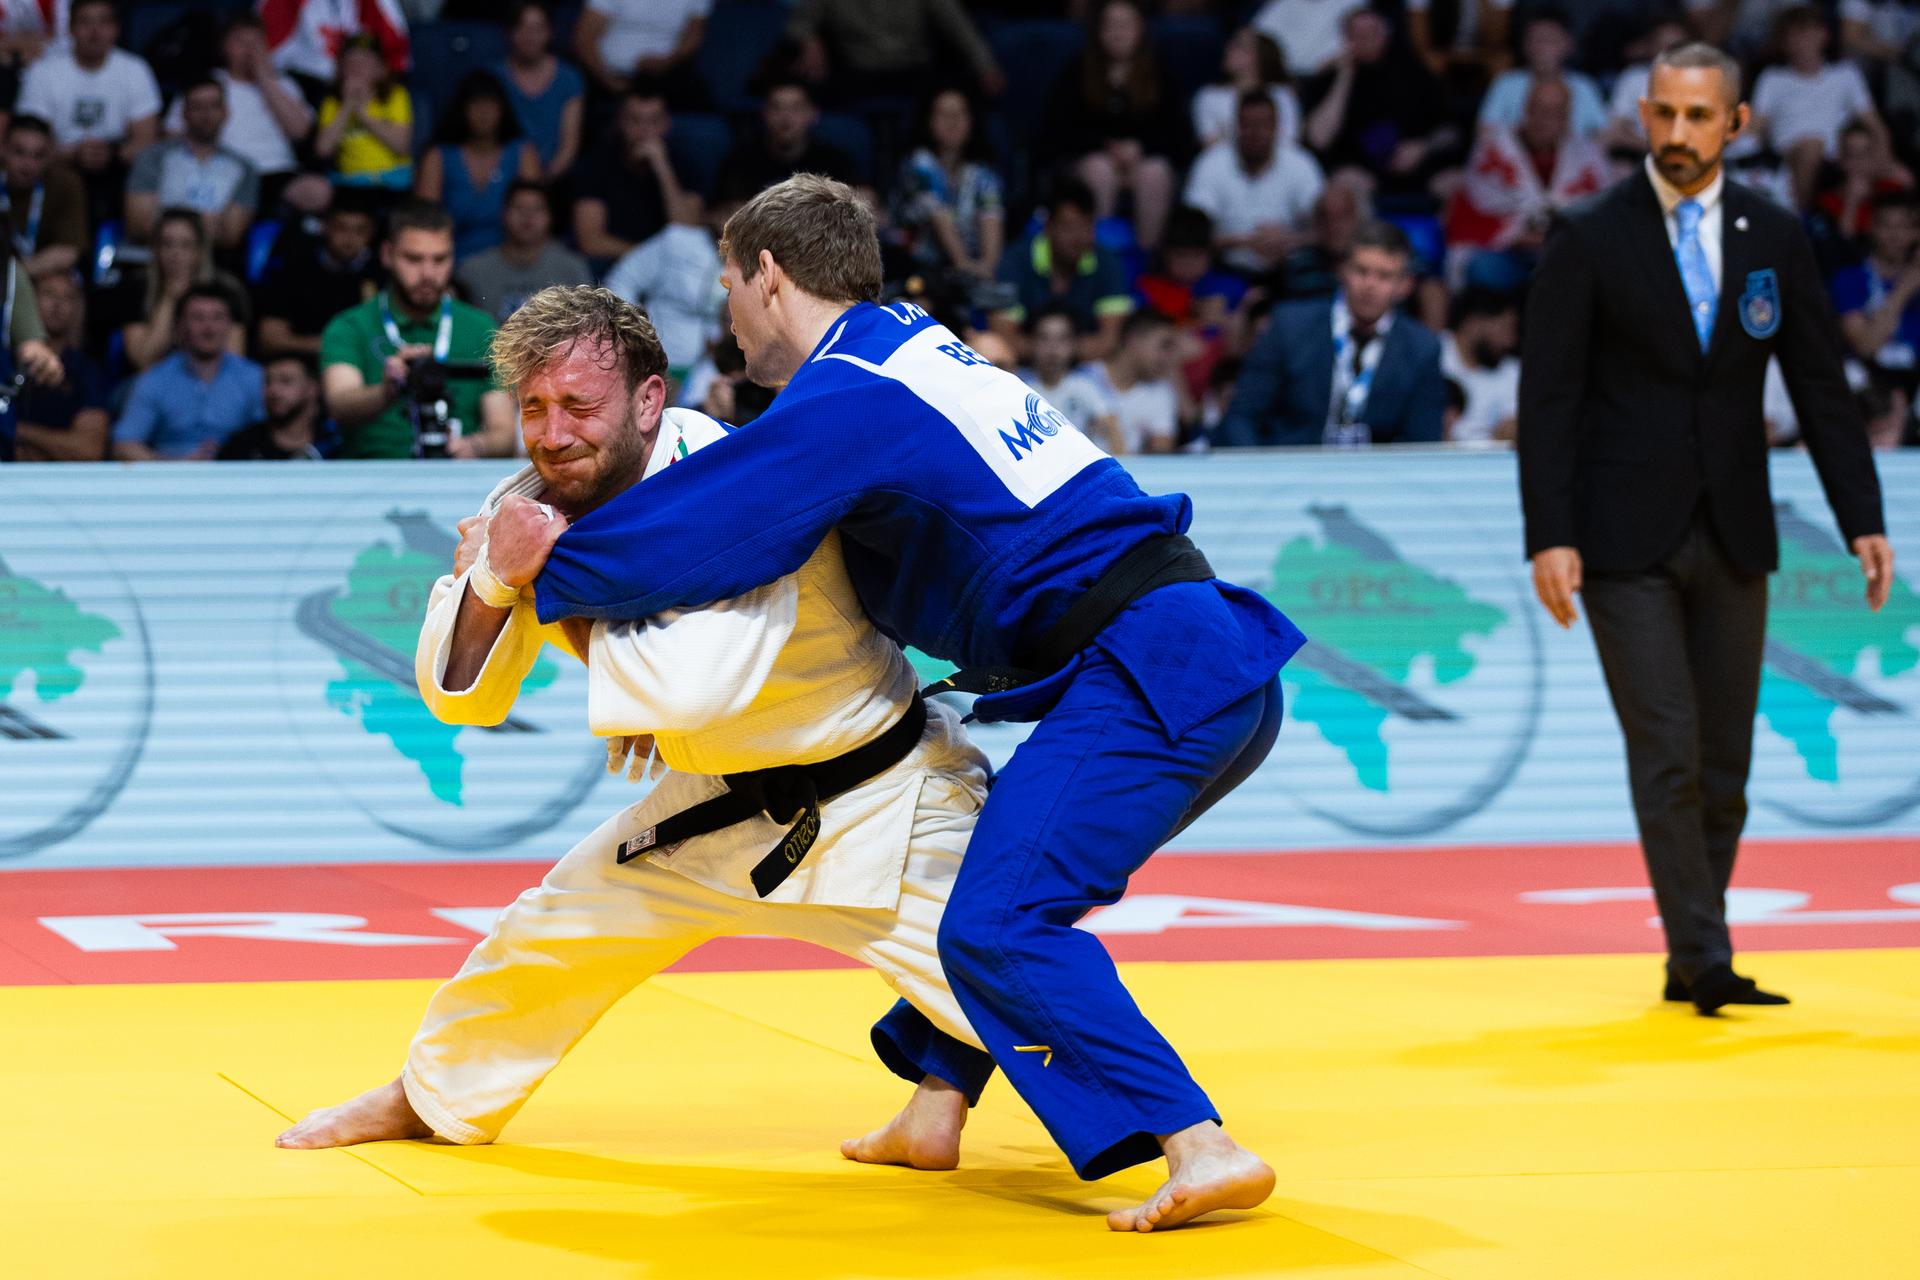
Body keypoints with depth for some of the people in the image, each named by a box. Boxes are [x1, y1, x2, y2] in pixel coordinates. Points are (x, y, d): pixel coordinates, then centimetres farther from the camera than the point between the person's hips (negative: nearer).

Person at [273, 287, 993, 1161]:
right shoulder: (535, 505, -8)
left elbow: (695, 687, -44)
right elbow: (463, 694, -5)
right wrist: (493, 581, -26)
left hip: (871, 807, -7)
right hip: (720, 804, 7)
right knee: (549, 930, 16)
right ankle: (432, 1097, 43)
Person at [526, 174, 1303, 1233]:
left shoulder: (844, 401, -8)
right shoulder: (916, 349, 22)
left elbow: (695, 538, -5)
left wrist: (538, 576, 12)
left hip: (1148, 677, -10)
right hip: (1217, 668, 10)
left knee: (999, 927, -17)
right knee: (998, 858, 27)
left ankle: (1198, 1148, -28)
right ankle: (937, 1098, 30)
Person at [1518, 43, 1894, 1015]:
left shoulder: (1774, 238, 5)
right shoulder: (1590, 239, -4)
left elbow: (1820, 388, 7)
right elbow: (1547, 397, -6)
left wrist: (1862, 522, -1)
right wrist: (1548, 536, -14)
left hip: (1733, 536, 4)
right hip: (1626, 539, -3)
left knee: (1724, 763, 5)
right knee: (1666, 752, -10)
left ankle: (1691, 963, 13)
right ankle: (1702, 957, -8)